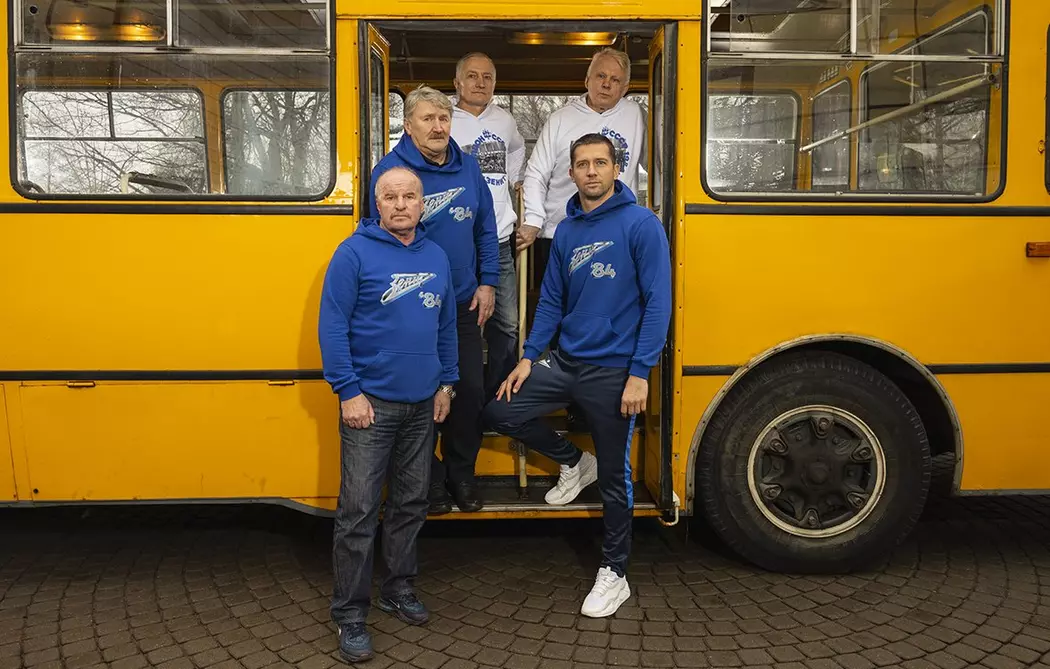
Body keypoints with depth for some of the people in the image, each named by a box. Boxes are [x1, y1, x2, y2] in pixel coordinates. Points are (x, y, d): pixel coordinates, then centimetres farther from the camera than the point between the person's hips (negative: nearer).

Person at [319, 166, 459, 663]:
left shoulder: (436, 257, 8)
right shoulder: (354, 253, -9)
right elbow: (332, 328, -11)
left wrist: (446, 384, 9)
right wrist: (349, 392, -15)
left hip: (423, 406, 6)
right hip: (371, 404, -5)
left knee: (411, 502, 15)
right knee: (359, 510, -1)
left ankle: (399, 589, 32)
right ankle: (349, 613, 12)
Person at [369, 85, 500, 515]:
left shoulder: (467, 166, 2)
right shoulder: (390, 170, -11)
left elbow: (486, 228, 9)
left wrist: (487, 283, 5)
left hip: (464, 303, 4)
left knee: (471, 391, 10)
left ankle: (461, 474, 30)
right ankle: (430, 480, 26)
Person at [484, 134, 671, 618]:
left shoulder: (641, 224, -12)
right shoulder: (566, 231, 7)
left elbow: (657, 302, -15)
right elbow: (551, 301, 12)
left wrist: (640, 373, -19)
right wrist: (528, 357, 4)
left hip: (614, 372, -6)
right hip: (566, 362, 6)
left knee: (614, 478, 6)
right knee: (500, 412, -1)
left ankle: (615, 574, 25)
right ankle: (573, 463, 24)